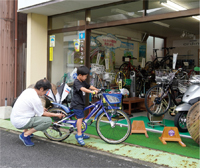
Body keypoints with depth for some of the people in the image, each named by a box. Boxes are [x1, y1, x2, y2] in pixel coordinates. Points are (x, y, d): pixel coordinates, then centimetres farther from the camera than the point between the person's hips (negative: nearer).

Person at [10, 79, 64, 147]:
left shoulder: (28, 90, 5)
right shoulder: (35, 99, -20)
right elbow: (42, 114, -8)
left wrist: (41, 109, 23)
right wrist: (56, 115, 3)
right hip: (20, 122, -9)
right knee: (48, 120, -16)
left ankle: (25, 130, 22)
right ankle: (25, 135, -8)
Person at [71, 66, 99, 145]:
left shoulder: (83, 82, 13)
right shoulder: (76, 82, -17)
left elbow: (89, 86, 15)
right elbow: (82, 89, -33)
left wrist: (97, 90, 1)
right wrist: (92, 91, -45)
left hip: (81, 103, 10)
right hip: (77, 103, -10)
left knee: (81, 118, 16)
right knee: (80, 118, -16)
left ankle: (80, 134, 29)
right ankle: (79, 135, -17)